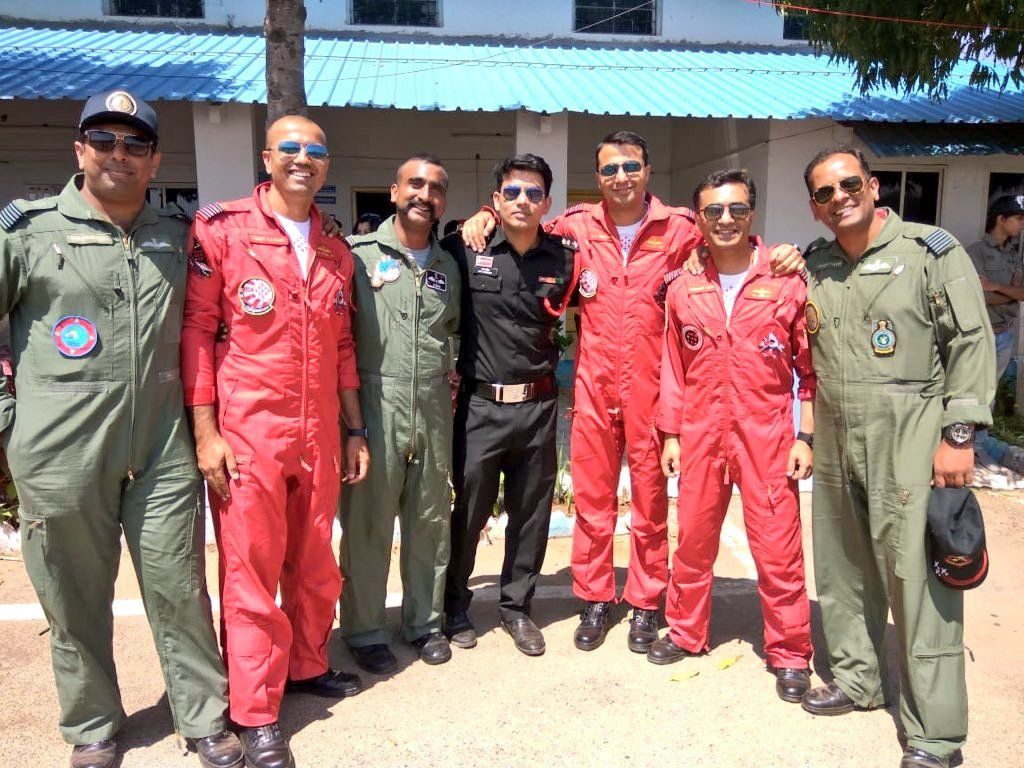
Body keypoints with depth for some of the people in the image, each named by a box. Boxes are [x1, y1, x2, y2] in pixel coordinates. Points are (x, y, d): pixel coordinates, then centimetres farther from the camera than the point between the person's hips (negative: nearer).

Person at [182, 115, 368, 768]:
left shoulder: (336, 250, 12)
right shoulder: (222, 229, -4)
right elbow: (196, 330, -6)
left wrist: (355, 430, 13)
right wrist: (206, 431, -11)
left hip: (319, 436, 5)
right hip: (246, 432, -5)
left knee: (314, 562, 15)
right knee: (251, 570, 3)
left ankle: (307, 665, 36)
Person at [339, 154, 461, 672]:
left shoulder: (448, 267, 13)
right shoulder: (357, 254, -3)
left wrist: (453, 375, 13)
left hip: (433, 412, 5)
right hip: (373, 407, -4)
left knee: (430, 521, 13)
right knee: (367, 522, 4)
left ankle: (424, 621, 29)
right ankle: (365, 631, 20)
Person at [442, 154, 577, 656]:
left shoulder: (564, 258, 2)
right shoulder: (467, 251, -5)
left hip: (538, 406, 2)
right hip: (480, 405, -2)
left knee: (532, 513, 12)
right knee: (468, 511, 8)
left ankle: (516, 606, 30)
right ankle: (455, 605, 30)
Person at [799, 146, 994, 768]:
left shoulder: (930, 250, -3)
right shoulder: (811, 266, 11)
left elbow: (972, 342, -6)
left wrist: (958, 434, -11)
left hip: (911, 443, -5)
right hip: (835, 445, 5)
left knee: (917, 577, -5)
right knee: (843, 570, 14)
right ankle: (858, 678, 33)